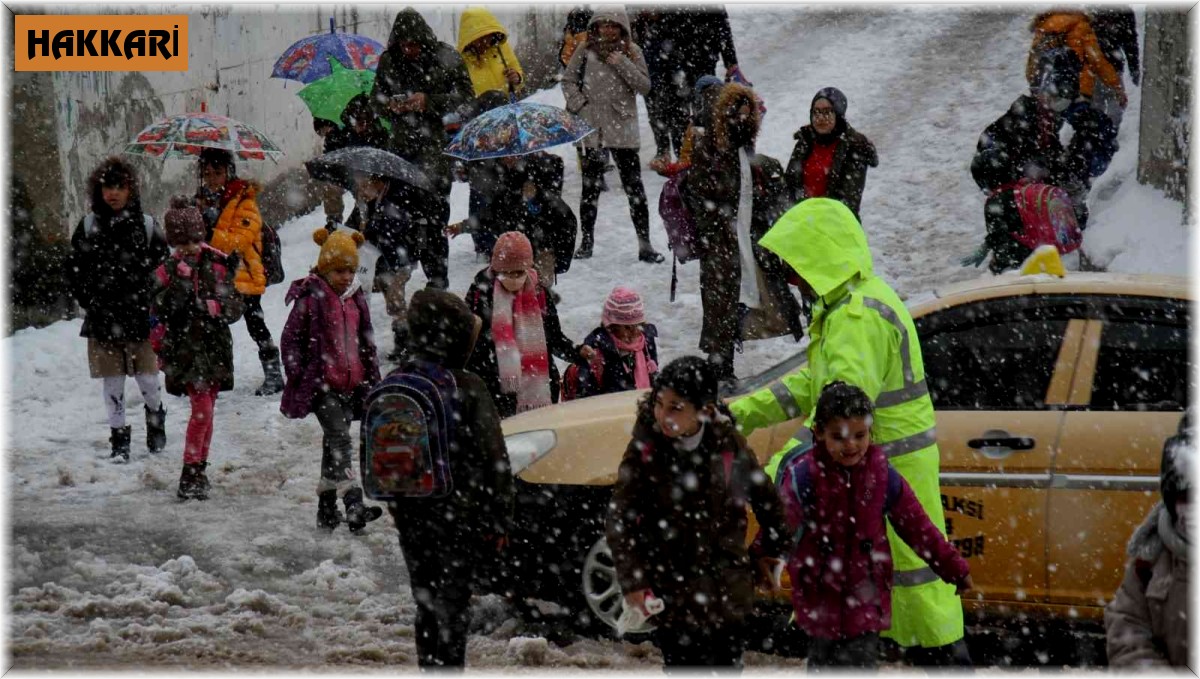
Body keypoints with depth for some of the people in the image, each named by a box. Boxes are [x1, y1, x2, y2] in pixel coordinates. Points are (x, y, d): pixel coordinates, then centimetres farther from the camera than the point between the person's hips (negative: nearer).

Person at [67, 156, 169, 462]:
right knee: (113, 381, 5)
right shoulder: (89, 227, 1)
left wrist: (151, 301, -2)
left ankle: (155, 419, 33)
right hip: (103, 319, 1)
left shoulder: (145, 226, -2)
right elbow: (74, 269, 8)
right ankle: (119, 437, 15)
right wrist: (90, 300, 1)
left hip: (140, 318, -1)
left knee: (147, 378, 5)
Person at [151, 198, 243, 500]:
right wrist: (182, 279, -19)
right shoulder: (167, 271, -1)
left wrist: (212, 307, -16)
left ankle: (199, 470, 21)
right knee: (202, 410, -14)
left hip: (215, 348, 3)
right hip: (186, 348, -3)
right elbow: (162, 311, -12)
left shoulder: (219, 265, 4)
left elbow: (236, 306, 2)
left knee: (206, 410, 10)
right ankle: (190, 476, -11)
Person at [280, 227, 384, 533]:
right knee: (340, 439, -18)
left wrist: (373, 378, 19)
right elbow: (291, 339, -6)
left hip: (351, 383, 7)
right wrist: (298, 376, -10)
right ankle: (354, 507, -28)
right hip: (321, 384, -7)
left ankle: (327, 508, 23)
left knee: (334, 442, 14)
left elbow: (367, 341, 20)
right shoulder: (310, 298, -8)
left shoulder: (356, 298, 12)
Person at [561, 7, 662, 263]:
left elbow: (644, 85, -3)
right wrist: (580, 105, -4)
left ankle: (644, 244, 1)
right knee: (591, 185, 8)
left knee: (634, 186, -2)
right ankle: (587, 240, 19)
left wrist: (622, 64, -14)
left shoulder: (631, 52, 3)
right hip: (593, 127, 0)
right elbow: (568, 80, 9)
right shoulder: (586, 50, 3)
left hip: (623, 128, 0)